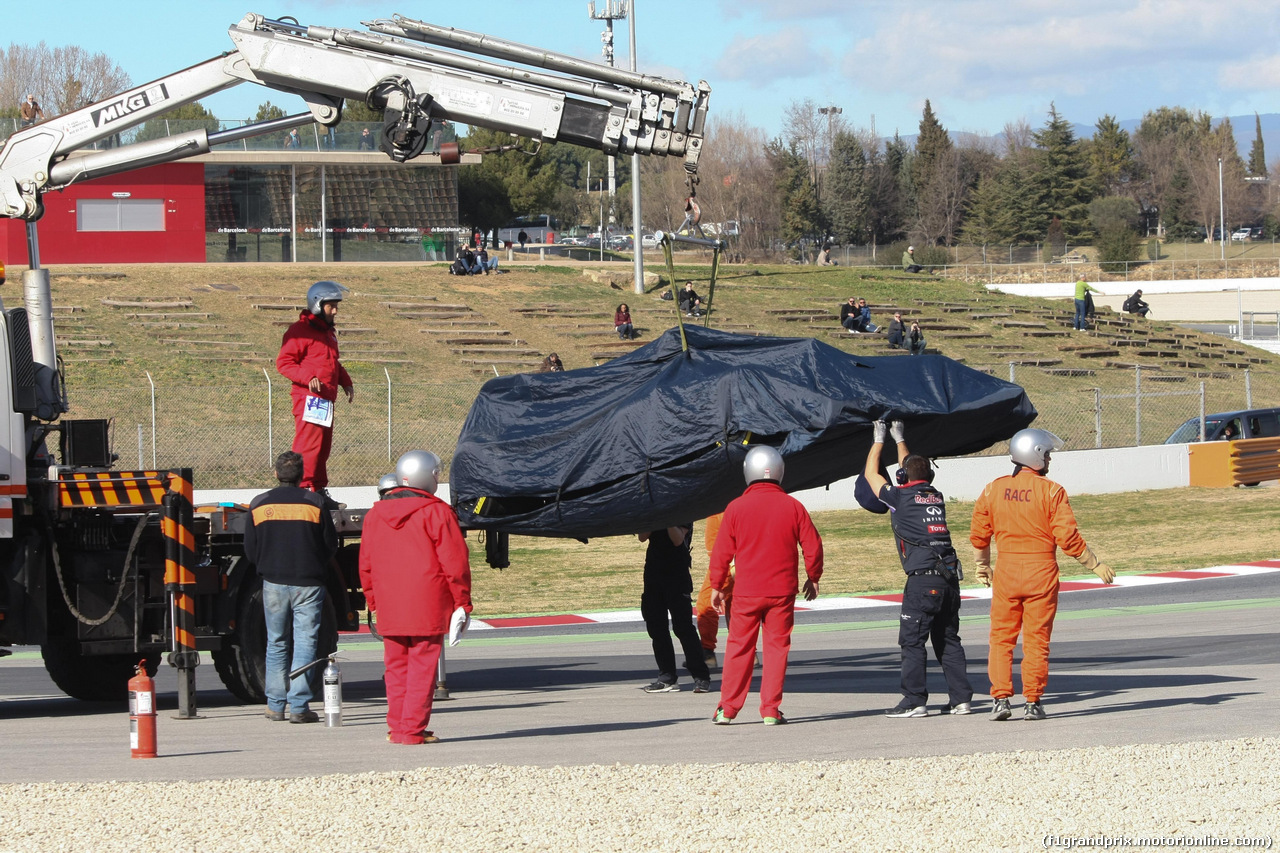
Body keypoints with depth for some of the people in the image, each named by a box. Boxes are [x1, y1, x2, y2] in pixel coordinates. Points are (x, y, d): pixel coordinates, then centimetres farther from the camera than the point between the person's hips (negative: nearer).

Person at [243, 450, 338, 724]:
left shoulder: (259, 505, 0)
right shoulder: (314, 503, -6)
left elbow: (250, 551, 4)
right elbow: (331, 545, 2)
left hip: (274, 584, 2)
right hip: (308, 585, -2)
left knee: (276, 644, 13)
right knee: (305, 644, 1)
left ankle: (275, 705, 13)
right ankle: (299, 706, -5)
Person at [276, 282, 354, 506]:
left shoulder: (328, 333, 22)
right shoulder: (300, 331, -9)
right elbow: (283, 362, -12)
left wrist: (346, 382, 19)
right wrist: (307, 378, -24)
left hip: (326, 400, 10)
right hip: (308, 397, -10)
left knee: (323, 446, 13)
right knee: (309, 443, -14)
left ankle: (319, 491, 19)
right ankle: (303, 489, -15)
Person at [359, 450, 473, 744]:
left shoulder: (374, 515, 11)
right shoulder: (436, 513, -7)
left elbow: (366, 565, 15)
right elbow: (454, 562, -9)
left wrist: (374, 603, 23)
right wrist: (461, 602, -2)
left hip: (389, 610, 5)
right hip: (429, 608, -5)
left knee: (396, 667, 12)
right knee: (422, 666, -2)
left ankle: (396, 727, 14)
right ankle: (413, 729, -5)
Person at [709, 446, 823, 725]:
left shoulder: (736, 507, -5)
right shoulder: (793, 506, -2)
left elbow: (722, 551, -1)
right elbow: (812, 545, 2)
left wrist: (716, 586, 11)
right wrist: (813, 577, 18)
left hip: (746, 592, 0)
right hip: (782, 591, 0)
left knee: (739, 648, 7)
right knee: (777, 647, 6)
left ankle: (727, 709, 8)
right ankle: (771, 710, 3)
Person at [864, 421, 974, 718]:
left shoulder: (900, 497, -1)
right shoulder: (936, 496, 16)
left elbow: (871, 474, 15)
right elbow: (915, 473, 37)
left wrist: (879, 440, 28)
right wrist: (899, 440, 46)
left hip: (923, 579, -7)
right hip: (950, 576, 7)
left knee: (912, 640, -3)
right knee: (948, 639, 12)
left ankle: (915, 701, -7)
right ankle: (961, 697, 9)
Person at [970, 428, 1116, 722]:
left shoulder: (994, 489, 3)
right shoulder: (1051, 491, -8)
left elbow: (978, 535, 8)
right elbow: (1068, 537, -11)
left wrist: (982, 567, 26)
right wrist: (1096, 565, 0)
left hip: (1006, 572, 2)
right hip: (1041, 573, -2)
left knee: (1001, 638, 9)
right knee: (1036, 640, 4)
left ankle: (1000, 699, 2)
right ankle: (1033, 703, 5)